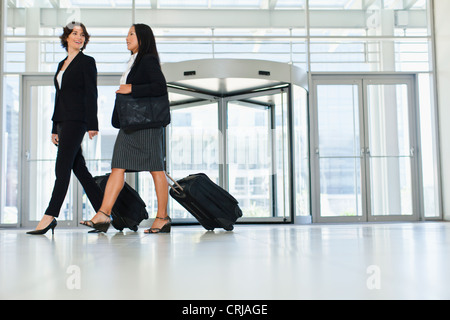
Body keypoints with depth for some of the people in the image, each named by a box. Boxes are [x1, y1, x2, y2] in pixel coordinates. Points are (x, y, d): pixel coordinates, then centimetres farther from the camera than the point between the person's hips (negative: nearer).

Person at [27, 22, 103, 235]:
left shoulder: (87, 62, 1)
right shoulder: (62, 64, 22)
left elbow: (91, 95, -7)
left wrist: (92, 125, -15)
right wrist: (55, 128, 18)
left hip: (77, 119, -8)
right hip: (64, 121, 8)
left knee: (62, 168, -12)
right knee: (79, 169, 6)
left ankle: (50, 215, -13)